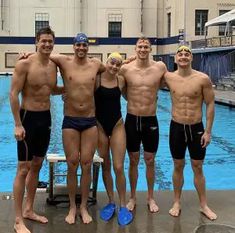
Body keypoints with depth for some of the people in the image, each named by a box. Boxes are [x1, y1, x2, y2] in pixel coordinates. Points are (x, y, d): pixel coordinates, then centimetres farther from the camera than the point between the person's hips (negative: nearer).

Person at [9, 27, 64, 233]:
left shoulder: (53, 65, 6)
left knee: (37, 166, 15)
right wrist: (18, 124, -19)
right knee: (23, 169, -3)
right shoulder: (24, 64, -14)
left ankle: (29, 210, 30)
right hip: (28, 117, -7)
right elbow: (13, 94, -15)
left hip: (46, 118, 7)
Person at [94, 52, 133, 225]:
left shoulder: (121, 80, -1)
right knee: (105, 167, 10)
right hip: (100, 125, 0)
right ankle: (111, 203, 25)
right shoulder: (96, 79, -8)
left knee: (118, 167, -2)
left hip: (117, 125, 1)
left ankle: (123, 206, 11)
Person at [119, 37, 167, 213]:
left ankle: (151, 198, 28)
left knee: (150, 161, 11)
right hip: (132, 120, 0)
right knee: (133, 161, 11)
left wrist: (152, 95, 7)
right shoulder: (126, 69, -6)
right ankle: (133, 197, 27)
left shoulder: (160, 67, -5)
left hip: (151, 120, 0)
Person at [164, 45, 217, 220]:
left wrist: (208, 131, -7)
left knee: (198, 168, 9)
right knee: (178, 166, 12)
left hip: (197, 128, -1)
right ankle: (177, 203, 27)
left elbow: (210, 104, -5)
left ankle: (204, 205, 24)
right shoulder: (168, 77, -5)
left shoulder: (203, 79, -10)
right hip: (176, 128, 1)